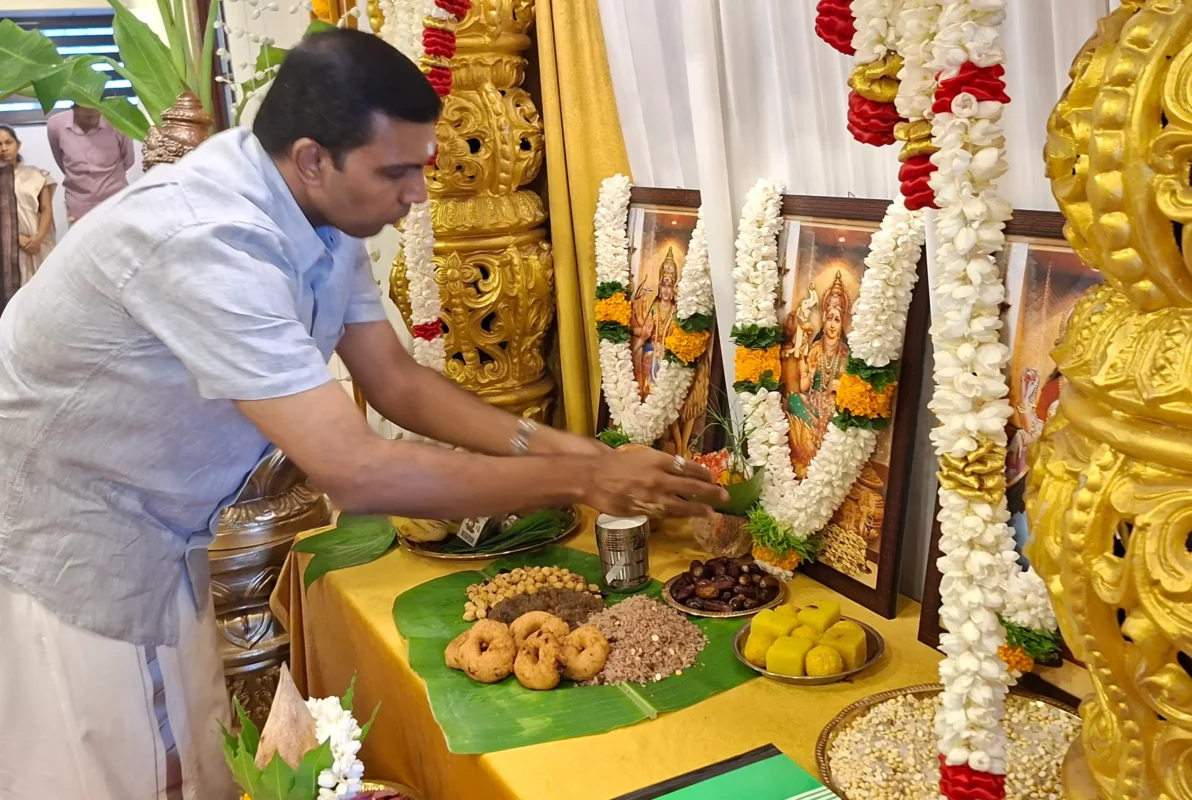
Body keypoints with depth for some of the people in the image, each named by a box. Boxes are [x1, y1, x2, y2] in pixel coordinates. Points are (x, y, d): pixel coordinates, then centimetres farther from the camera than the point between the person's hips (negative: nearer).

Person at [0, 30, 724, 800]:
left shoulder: (325, 214, -8)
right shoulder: (207, 241, -35)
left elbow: (397, 381, -1)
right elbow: (355, 470, -38)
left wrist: (549, 442, -15)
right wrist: (581, 478, -32)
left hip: (160, 536, 7)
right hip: (68, 540, -7)